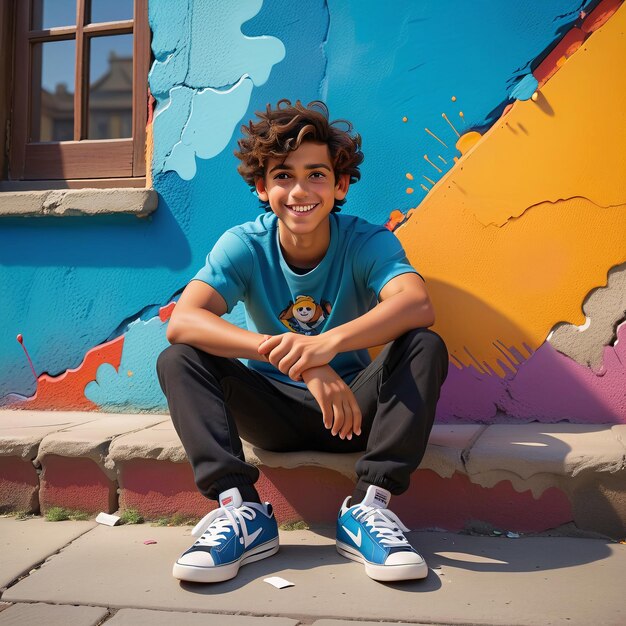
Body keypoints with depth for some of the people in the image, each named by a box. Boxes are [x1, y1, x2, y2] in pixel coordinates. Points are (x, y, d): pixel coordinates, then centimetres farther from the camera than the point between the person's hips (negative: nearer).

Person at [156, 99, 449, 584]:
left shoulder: (368, 243, -13)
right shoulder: (243, 246, -11)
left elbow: (417, 305, -34)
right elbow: (181, 321, -29)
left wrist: (331, 341, -52)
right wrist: (291, 355, -43)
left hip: (352, 406, 0)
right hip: (273, 412, 1)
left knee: (426, 347, -26)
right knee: (178, 360, -21)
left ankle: (370, 505, -27)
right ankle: (241, 510, -25)